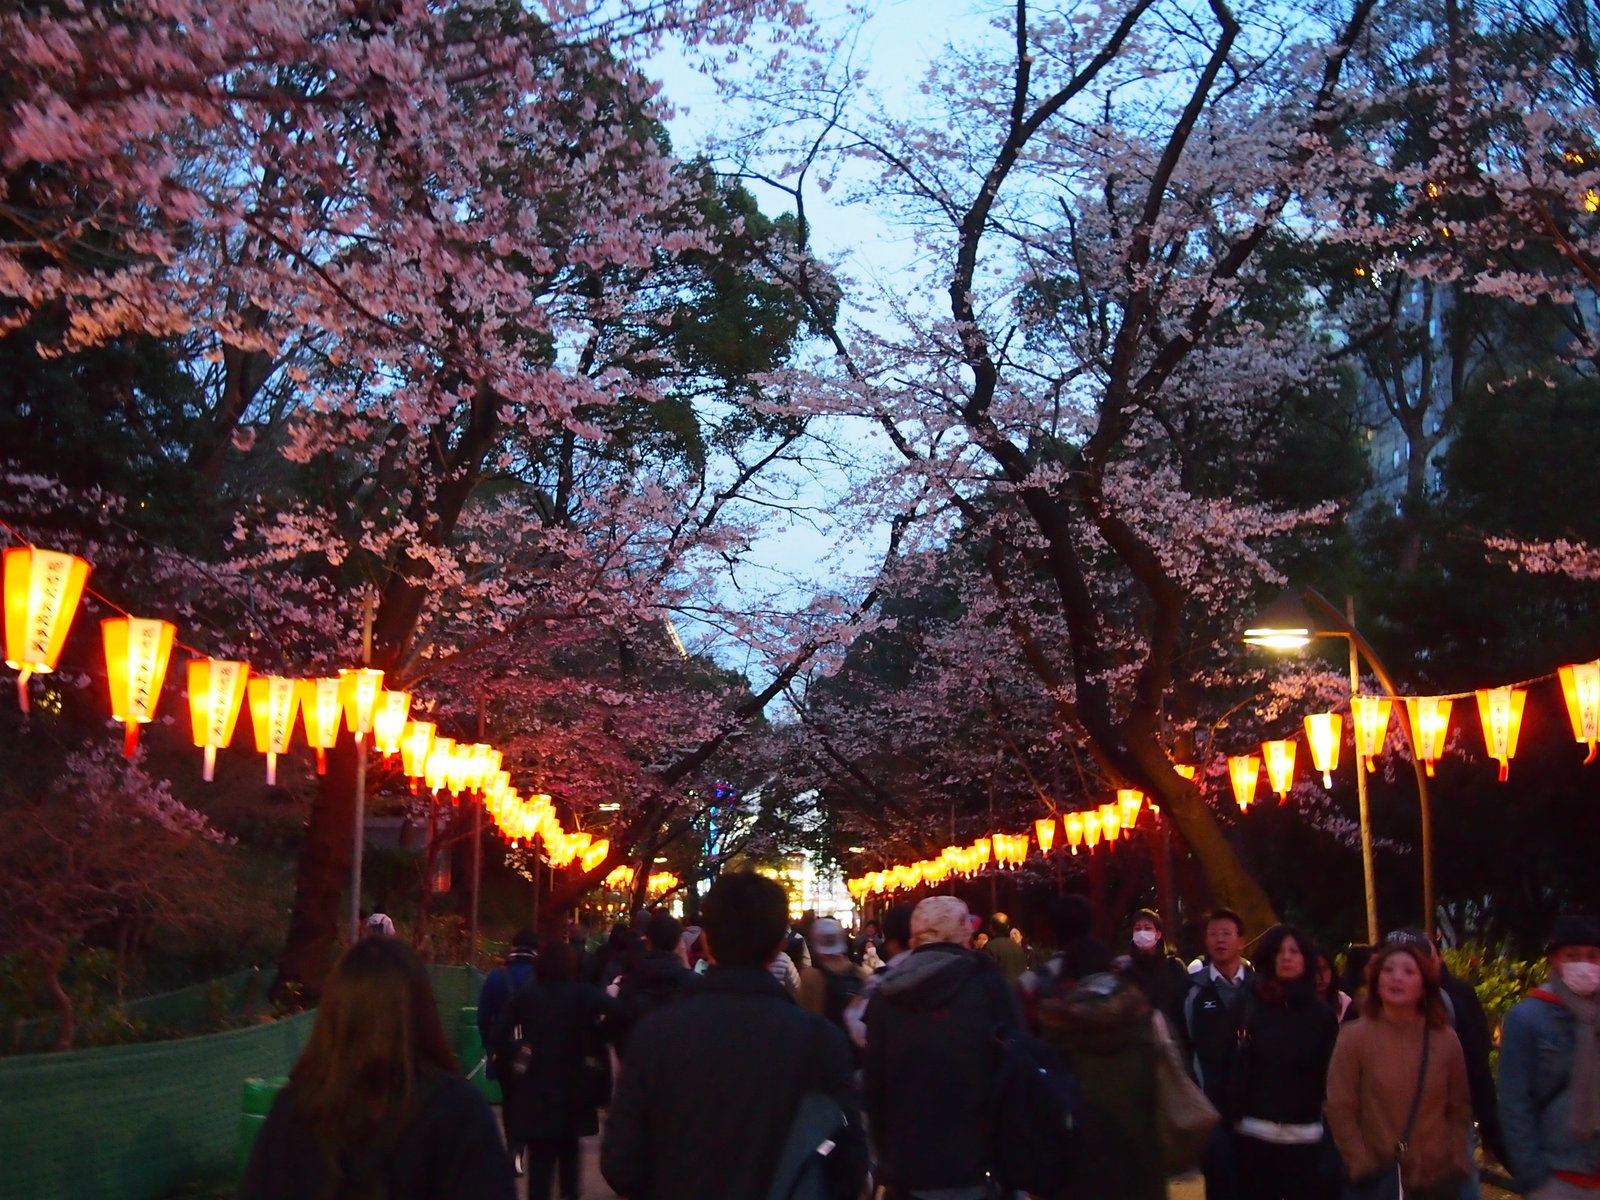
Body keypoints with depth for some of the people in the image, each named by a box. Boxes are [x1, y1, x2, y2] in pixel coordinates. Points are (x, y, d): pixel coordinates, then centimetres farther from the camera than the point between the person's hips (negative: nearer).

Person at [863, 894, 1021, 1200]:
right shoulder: (990, 986, -9)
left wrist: (886, 1151, 14)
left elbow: (872, 1082, 4)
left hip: (904, 1164, 3)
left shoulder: (886, 995, 0)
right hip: (972, 1163, -2)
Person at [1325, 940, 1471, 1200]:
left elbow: (1460, 1108, 11)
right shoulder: (1354, 1037, -7)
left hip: (1439, 1179, 3)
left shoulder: (1446, 1039, 3)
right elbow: (1340, 1110, -7)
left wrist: (1457, 1164, 2)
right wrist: (1362, 1168, -12)